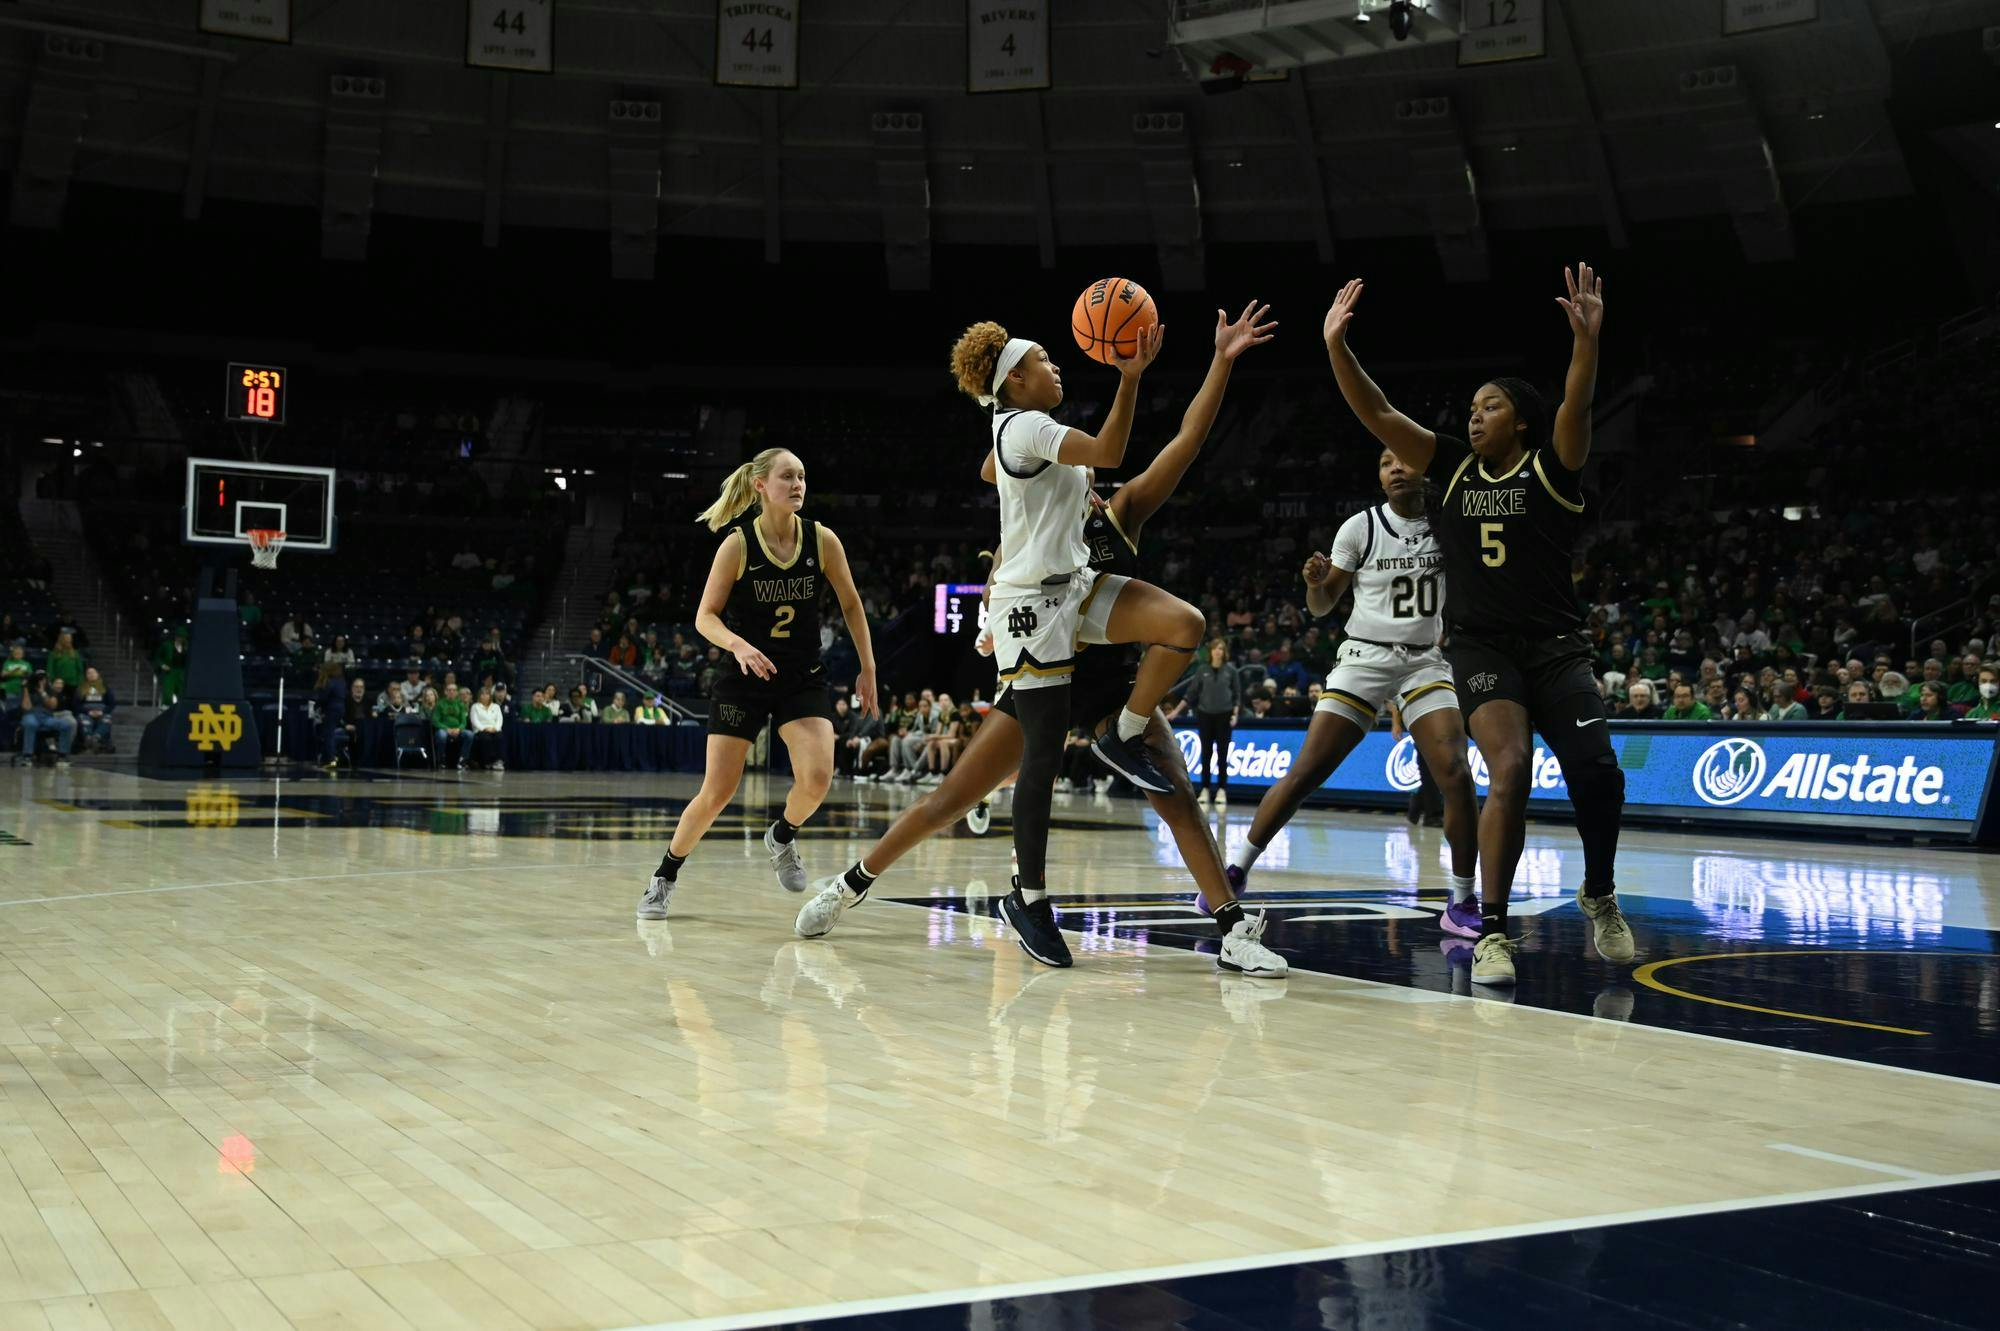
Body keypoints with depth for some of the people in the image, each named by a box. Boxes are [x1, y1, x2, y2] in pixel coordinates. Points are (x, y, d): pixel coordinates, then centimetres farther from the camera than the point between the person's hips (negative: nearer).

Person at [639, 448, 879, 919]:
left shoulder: (822, 540, -6)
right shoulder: (737, 545, -12)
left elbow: (851, 605, 6)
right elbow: (705, 617, -9)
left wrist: (867, 667, 4)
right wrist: (737, 644, -28)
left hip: (804, 680, 2)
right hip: (744, 681, -2)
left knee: (817, 778, -20)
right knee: (716, 793, -3)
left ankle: (782, 837, 13)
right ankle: (664, 877, 19)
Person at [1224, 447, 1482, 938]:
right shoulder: (1361, 527, -4)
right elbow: (1322, 607, 1)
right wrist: (1314, 581, -20)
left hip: (1428, 662, 2)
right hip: (1365, 657, -1)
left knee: (1456, 776, -15)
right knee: (1305, 772, -8)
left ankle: (1462, 902, -2)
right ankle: (1237, 868, 6)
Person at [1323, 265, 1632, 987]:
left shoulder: (1551, 468, 1)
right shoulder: (1453, 467, 8)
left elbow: (1576, 408, -19)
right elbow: (1377, 414, 1)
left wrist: (1586, 340, -36)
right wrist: (1337, 346, -10)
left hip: (1555, 645, 0)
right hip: (1481, 647, 1)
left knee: (1597, 773, -10)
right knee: (1510, 770, -19)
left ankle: (1600, 897, 19)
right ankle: (1492, 931, -15)